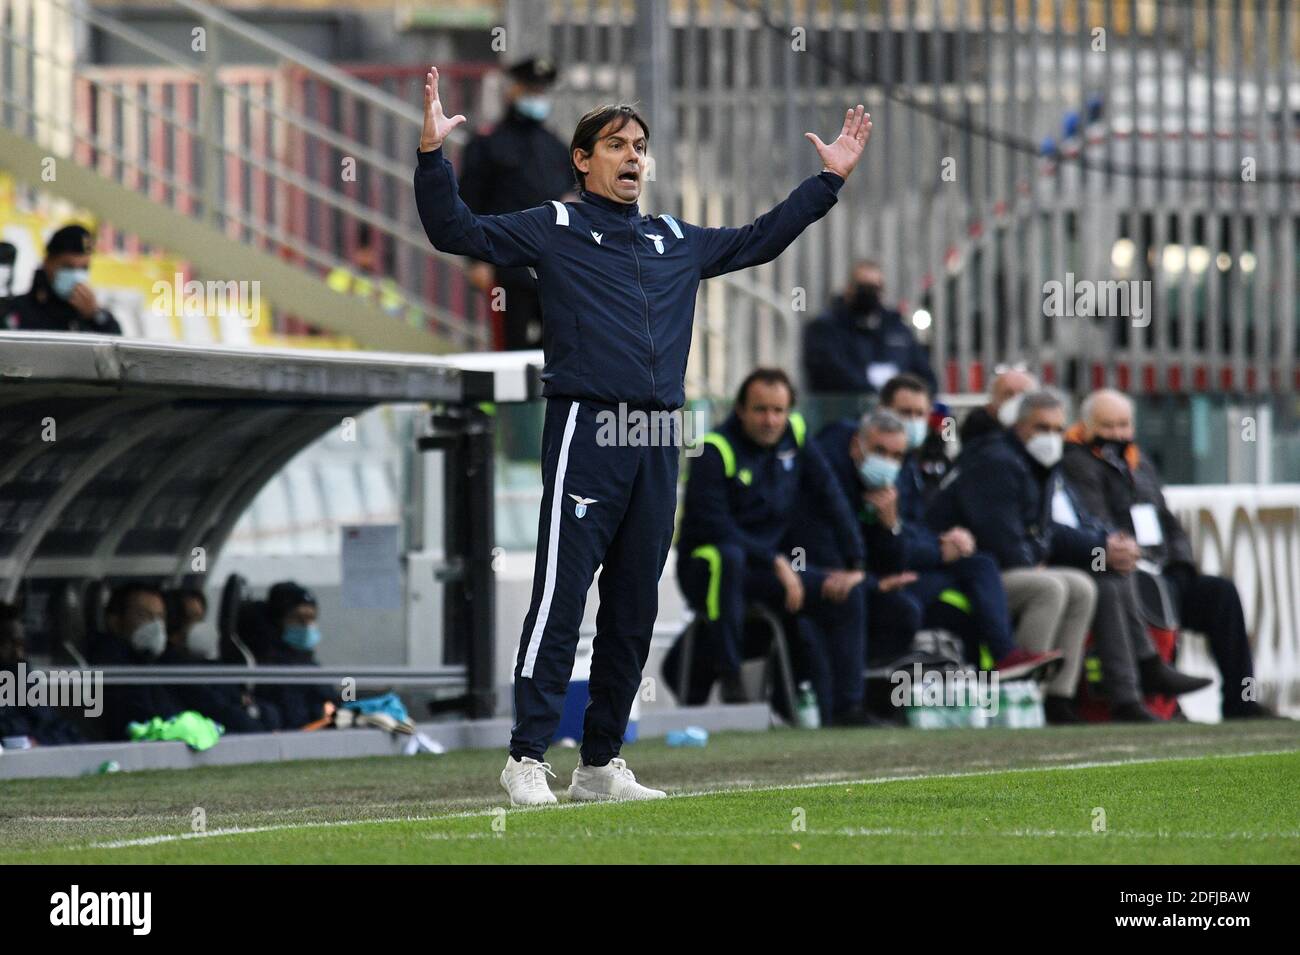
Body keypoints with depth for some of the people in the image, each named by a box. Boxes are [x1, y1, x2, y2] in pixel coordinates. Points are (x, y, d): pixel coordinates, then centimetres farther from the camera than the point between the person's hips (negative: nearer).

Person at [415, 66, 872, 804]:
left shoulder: (677, 242, 21)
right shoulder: (552, 229, 6)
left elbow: (760, 240, 33)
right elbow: (456, 232, -1)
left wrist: (830, 180, 31)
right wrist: (434, 156, -15)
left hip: (659, 443, 6)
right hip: (586, 431, -6)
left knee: (634, 611, 8)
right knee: (561, 599, -10)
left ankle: (602, 764, 15)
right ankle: (528, 758, -8)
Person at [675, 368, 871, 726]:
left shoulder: (794, 435, 3)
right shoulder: (716, 451, -16)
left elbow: (829, 498, 5)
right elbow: (713, 526, -23)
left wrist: (855, 563, -3)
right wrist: (776, 562, -25)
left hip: (774, 567, 6)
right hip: (706, 571, -6)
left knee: (846, 595, -9)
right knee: (727, 557, -40)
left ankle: (845, 709, -8)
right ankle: (728, 677, -35)